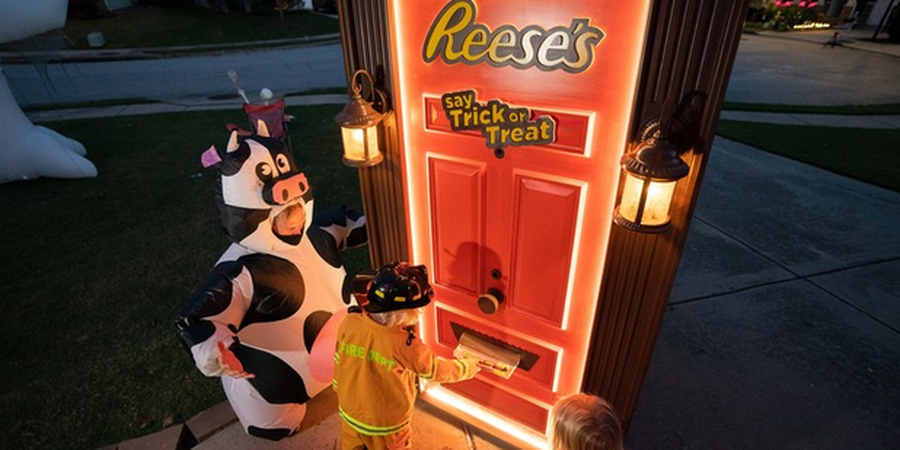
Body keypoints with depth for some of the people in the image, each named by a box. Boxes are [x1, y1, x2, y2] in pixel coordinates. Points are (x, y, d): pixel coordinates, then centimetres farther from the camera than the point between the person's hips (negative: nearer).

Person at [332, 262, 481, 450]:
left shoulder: (349, 323, -21)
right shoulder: (405, 344, -33)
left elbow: (339, 364, -6)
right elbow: (437, 370, -16)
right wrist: (470, 367, 2)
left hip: (350, 412, 4)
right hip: (385, 424, -3)